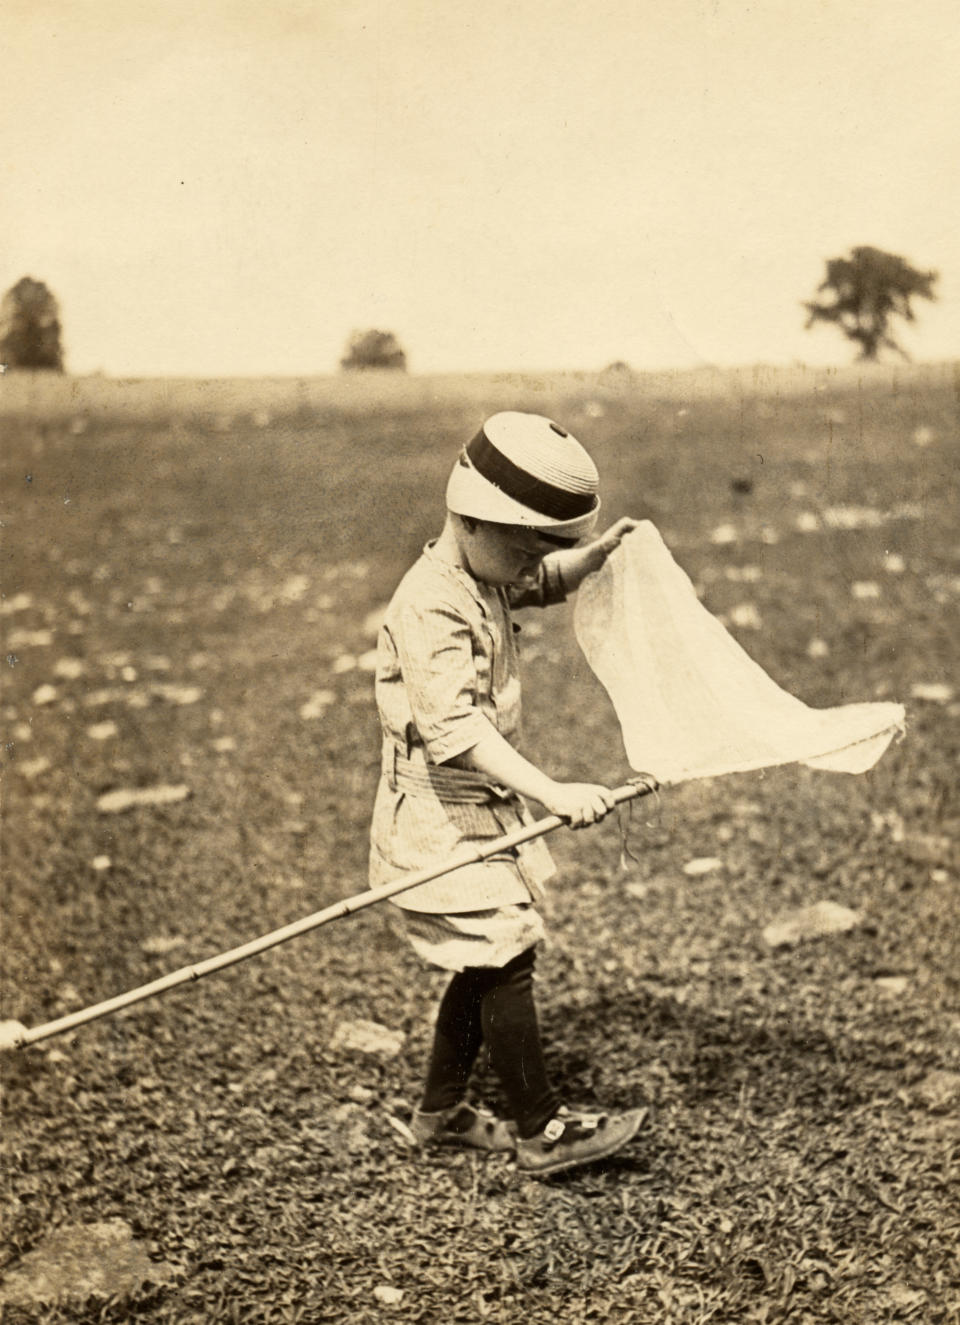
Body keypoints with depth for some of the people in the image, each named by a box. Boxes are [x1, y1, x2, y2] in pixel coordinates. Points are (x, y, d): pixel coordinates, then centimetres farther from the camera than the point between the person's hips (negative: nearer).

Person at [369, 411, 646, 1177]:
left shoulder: (487, 577, 6)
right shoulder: (431, 606, -24)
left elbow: (549, 582, 29)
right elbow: (455, 729, -35)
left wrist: (597, 553, 8)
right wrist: (552, 793, -41)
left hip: (487, 809, 10)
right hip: (440, 820, -10)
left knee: (487, 963, 16)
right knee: (505, 963, -6)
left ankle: (443, 1111, 30)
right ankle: (543, 1131, 6)